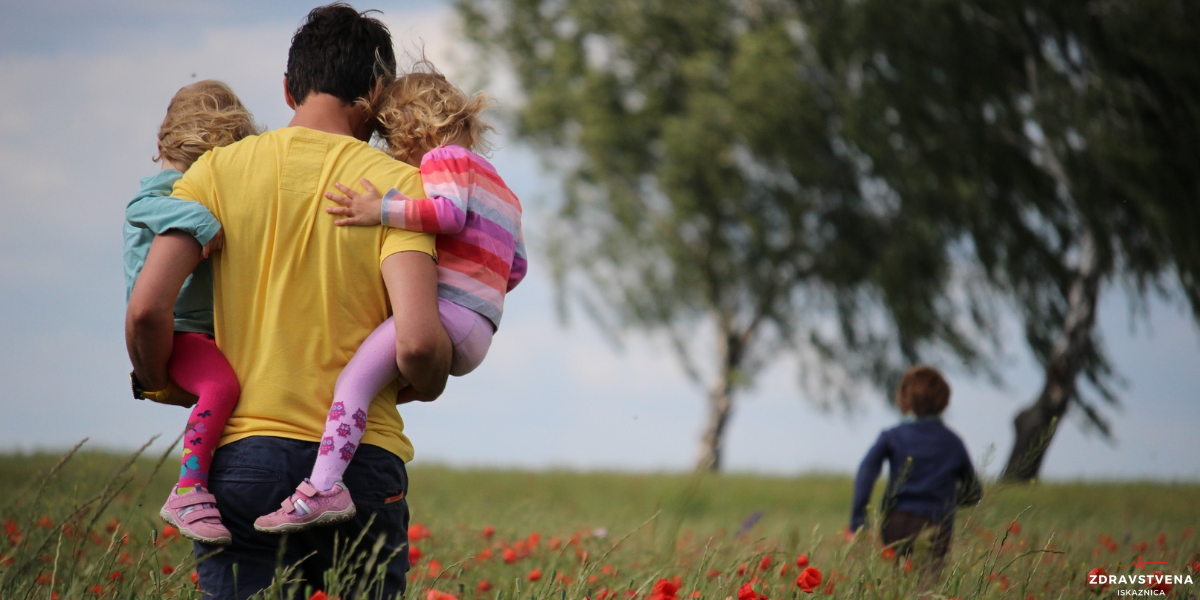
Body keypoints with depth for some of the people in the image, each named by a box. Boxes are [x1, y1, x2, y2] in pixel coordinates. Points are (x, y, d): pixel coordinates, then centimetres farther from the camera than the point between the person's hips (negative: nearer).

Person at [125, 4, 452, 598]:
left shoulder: (219, 170, 5)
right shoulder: (396, 184, -1)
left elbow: (145, 310, -5)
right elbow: (417, 342, -13)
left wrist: (161, 387, 15)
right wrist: (425, 385, 10)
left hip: (243, 455, 1)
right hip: (362, 462, -1)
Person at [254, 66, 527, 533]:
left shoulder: (444, 158, 3)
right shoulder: (499, 187, 31)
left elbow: (449, 212, -18)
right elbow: (516, 266, 29)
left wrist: (381, 211, -22)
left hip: (447, 310, -11)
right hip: (474, 338, 11)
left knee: (356, 376, -24)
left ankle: (324, 487, -40)